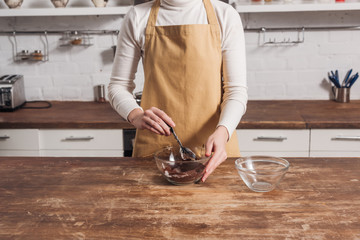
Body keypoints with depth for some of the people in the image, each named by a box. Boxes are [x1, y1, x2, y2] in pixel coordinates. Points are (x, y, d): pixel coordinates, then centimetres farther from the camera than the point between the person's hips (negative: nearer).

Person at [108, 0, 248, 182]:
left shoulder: (225, 16, -1)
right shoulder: (137, 18, 1)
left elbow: (236, 90, -4)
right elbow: (118, 85, 4)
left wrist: (222, 132, -23)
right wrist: (136, 115, -17)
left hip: (212, 147, 0)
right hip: (155, 147, 1)